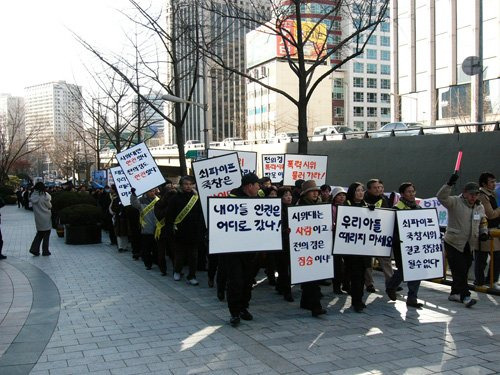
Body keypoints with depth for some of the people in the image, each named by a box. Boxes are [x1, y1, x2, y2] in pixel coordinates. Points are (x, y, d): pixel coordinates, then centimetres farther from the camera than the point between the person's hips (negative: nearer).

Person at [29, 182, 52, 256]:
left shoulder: (33, 196, -1)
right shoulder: (45, 195, -14)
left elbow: (32, 205, 4)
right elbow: (49, 206, -7)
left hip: (38, 217, 5)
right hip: (45, 217, -5)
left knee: (39, 233, 18)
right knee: (46, 233, 7)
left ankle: (34, 249, 8)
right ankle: (45, 251, 10)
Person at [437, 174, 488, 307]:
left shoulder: (480, 207, 8)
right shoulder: (455, 202, -11)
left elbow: (483, 222, 20)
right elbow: (441, 197, -28)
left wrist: (484, 232, 2)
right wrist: (449, 184, -40)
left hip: (469, 245, 7)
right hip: (453, 243, -6)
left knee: (464, 270, 12)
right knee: (459, 270, -10)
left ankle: (454, 293, 26)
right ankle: (465, 296, -5)